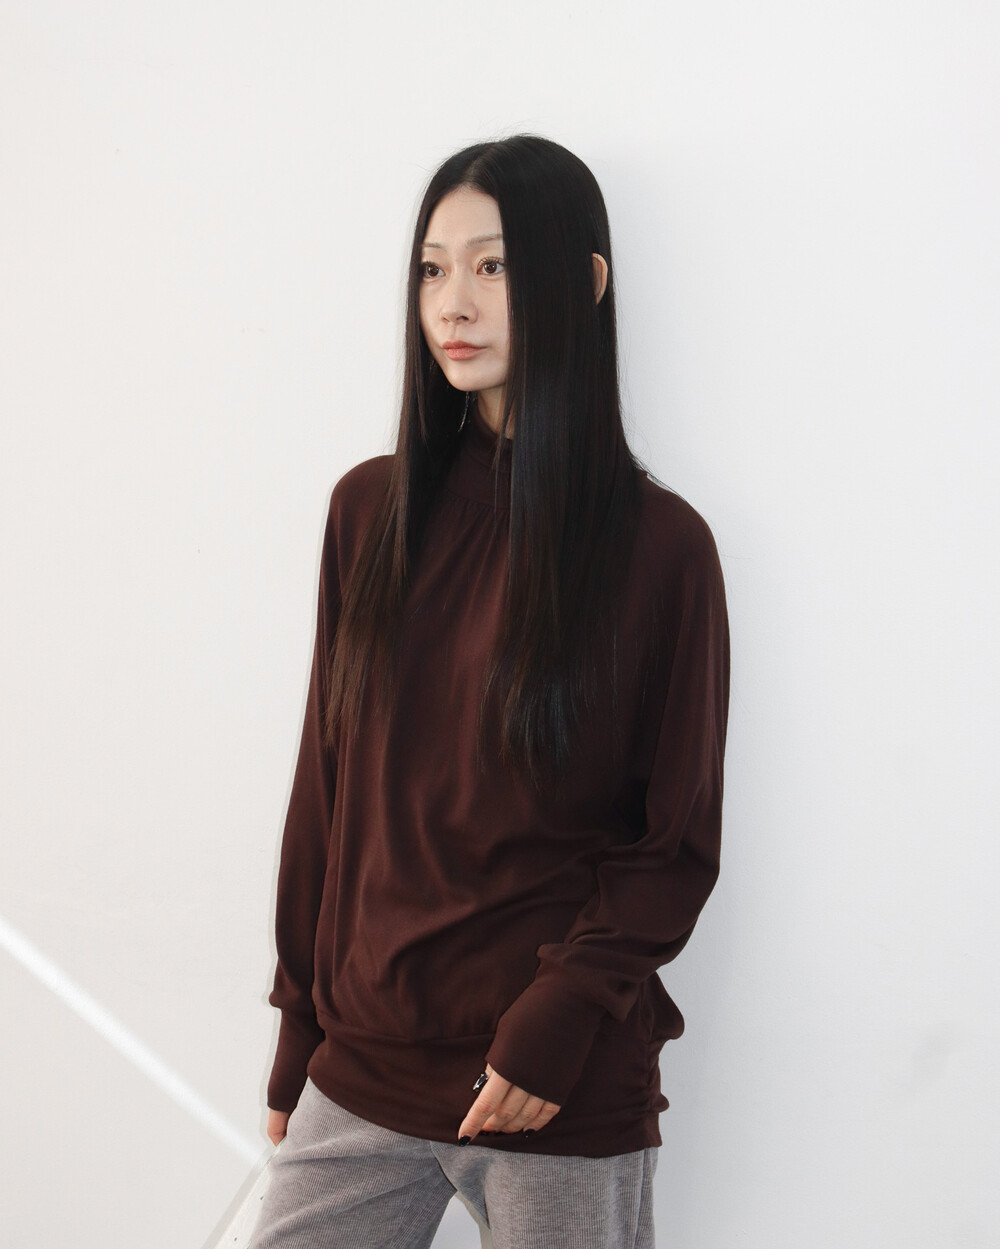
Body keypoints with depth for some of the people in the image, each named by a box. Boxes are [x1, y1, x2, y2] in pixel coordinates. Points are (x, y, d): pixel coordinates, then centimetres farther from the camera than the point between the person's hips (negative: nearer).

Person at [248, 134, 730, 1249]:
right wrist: (298, 1031, 10)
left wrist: (560, 1021, -15)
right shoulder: (371, 509, 4)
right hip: (362, 1071, 3)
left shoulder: (658, 544, -7)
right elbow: (324, 789, 9)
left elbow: (678, 845, -4)